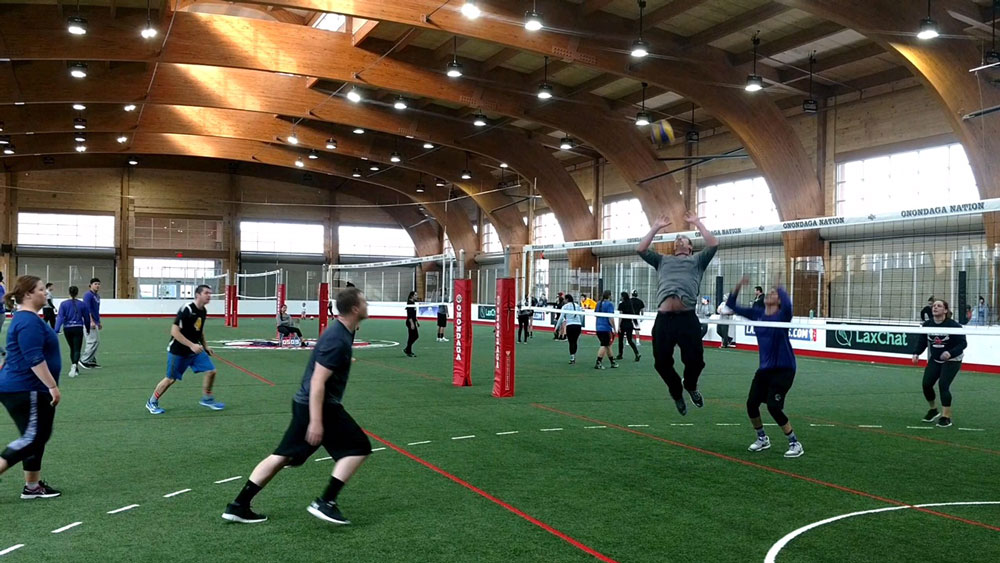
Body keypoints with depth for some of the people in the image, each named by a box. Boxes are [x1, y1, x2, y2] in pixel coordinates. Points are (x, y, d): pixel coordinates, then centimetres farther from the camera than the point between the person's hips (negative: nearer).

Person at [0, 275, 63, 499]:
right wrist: (52, 386, -23)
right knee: (31, 438, -8)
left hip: (26, 390, 11)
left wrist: (49, 386, 28)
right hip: (25, 390, -11)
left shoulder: (27, 318, 15)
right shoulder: (29, 321, -19)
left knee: (39, 436, 13)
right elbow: (35, 359, -25)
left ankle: (32, 486, 17)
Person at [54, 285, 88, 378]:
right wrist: (88, 329, 22)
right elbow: (86, 318, 8)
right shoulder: (81, 304, 0)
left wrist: (56, 331, -13)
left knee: (72, 349, 18)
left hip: (67, 329, 1)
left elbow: (60, 317, -10)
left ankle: (75, 369, 25)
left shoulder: (63, 304, -2)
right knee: (77, 349, -4)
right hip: (78, 328, -1)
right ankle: (74, 365, -32)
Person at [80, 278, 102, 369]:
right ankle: (84, 360, -6)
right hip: (90, 322, -9)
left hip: (95, 323, 9)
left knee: (97, 341, 10)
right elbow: (88, 309, -18)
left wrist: (99, 322, 23)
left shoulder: (97, 296, 17)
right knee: (93, 341, -12)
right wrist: (92, 321, -23)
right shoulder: (88, 295, -10)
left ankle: (92, 361, 16)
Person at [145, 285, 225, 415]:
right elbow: (174, 332, -25)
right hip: (177, 351, -7)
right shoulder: (186, 310, -23)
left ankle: (206, 399, 15)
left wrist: (205, 346, 18)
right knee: (171, 379, 3)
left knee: (211, 371, -5)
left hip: (195, 350, 7)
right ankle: (152, 402, 25)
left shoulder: (203, 311, 3)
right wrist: (191, 345, -29)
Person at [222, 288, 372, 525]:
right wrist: (316, 421, -26)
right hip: (320, 406, -10)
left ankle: (239, 505, 14)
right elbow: (317, 382, -24)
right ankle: (325, 502, -2)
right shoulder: (338, 340, -20)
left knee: (282, 456, 12)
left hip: (305, 404, 10)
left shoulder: (339, 332, 10)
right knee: (358, 447, -2)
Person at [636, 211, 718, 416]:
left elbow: (713, 244, 8)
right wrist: (656, 227, 23)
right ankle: (676, 392, 27)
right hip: (663, 318, 2)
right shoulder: (662, 261, 29)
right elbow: (641, 249, 20)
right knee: (662, 362, 0)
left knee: (695, 359, -8)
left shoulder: (697, 260, 23)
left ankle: (690, 385, 25)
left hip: (687, 317, -2)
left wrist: (697, 223, 14)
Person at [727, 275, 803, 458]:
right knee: (751, 404, 1)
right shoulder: (756, 313, 5)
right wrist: (738, 285, -7)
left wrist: (779, 287, -22)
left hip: (783, 368, -6)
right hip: (764, 368, 6)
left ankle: (795, 443, 5)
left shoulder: (782, 316, -11)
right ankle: (762, 438, 26)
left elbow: (787, 304, -36)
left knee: (773, 406, -13)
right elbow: (732, 305, 5)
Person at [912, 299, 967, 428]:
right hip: (935, 360, 5)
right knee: (926, 384, -3)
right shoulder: (927, 325, -9)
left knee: (943, 385, -16)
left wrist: (950, 353, -35)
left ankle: (946, 417, -2)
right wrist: (917, 353, -18)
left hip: (952, 360, -5)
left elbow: (963, 343, -19)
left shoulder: (953, 325, -21)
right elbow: (922, 341, 0)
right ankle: (933, 409, 25)